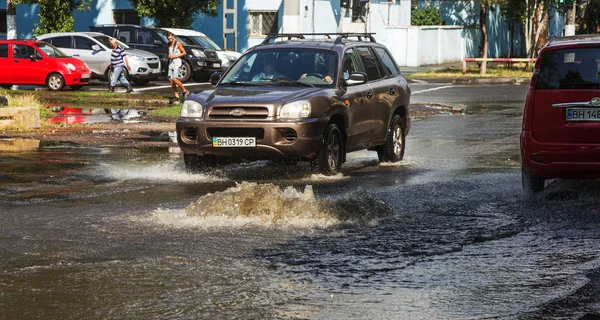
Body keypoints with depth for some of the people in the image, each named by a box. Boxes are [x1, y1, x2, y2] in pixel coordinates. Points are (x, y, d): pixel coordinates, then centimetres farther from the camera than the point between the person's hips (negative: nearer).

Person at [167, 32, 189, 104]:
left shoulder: (177, 43, -6)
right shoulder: (169, 44, 14)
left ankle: (184, 91, -7)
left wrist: (175, 56, -13)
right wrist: (169, 56, 4)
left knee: (174, 79, -21)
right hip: (171, 63, 7)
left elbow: (184, 52, -5)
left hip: (177, 63, -7)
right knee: (171, 80, 1)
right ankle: (176, 96, 7)